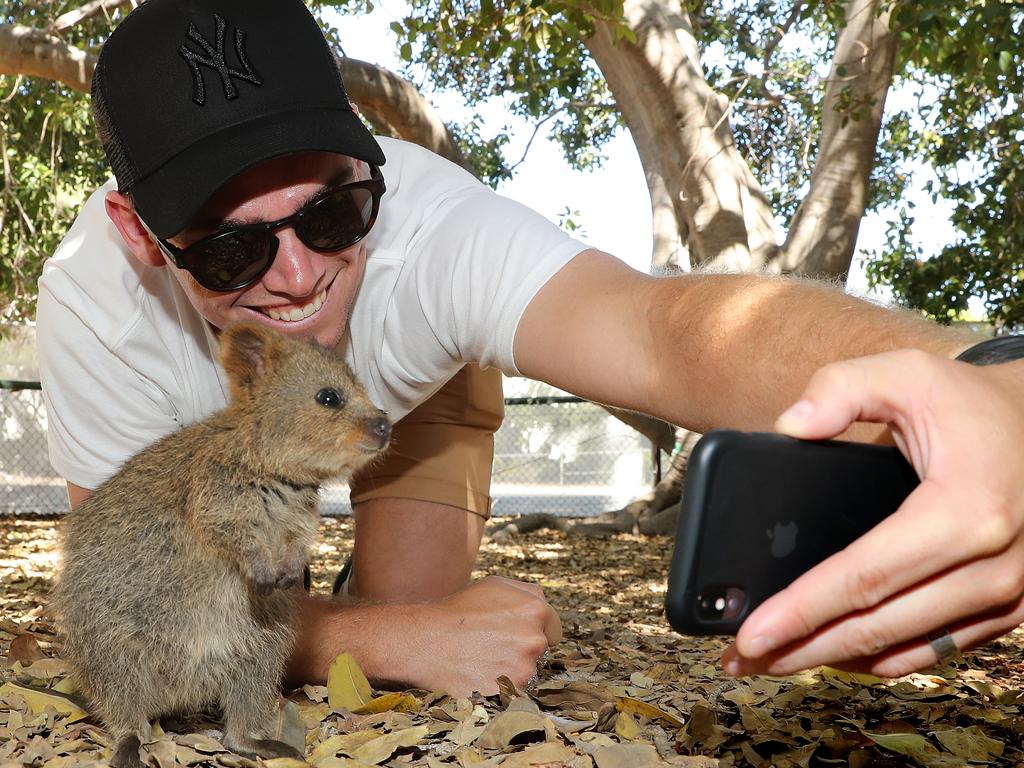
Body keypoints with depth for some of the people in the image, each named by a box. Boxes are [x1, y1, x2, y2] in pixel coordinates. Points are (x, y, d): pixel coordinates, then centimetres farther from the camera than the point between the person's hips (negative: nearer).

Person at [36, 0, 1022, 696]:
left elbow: (652, 324, -65)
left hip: (414, 390, 0)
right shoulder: (93, 300, -39)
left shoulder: (431, 224, -45)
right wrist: (404, 636, -47)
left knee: (402, 637, -13)